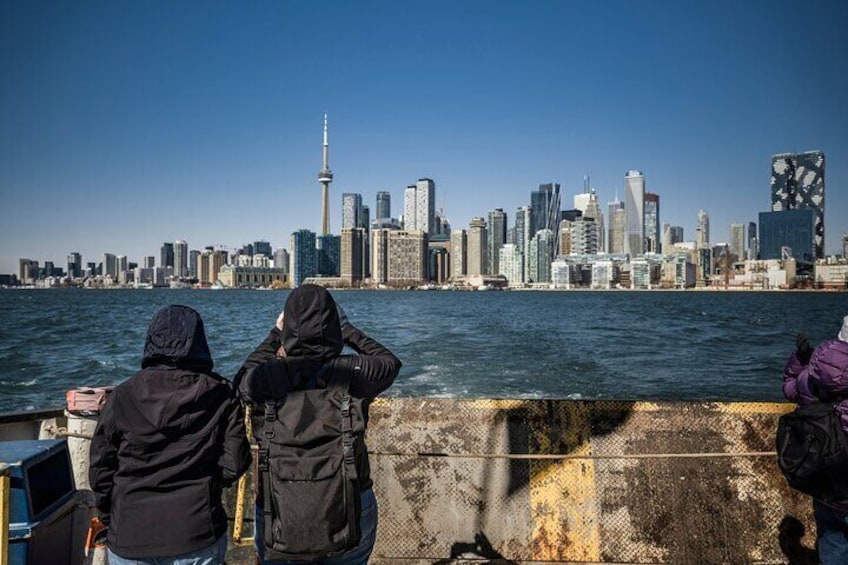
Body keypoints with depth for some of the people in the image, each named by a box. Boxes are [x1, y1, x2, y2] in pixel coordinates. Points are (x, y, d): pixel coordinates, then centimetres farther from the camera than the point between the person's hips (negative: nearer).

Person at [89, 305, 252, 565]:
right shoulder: (220, 395, -8)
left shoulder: (123, 396, -7)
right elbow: (235, 463, -7)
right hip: (198, 534, 0)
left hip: (130, 538, 1)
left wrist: (109, 518, 15)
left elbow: (101, 467, -1)